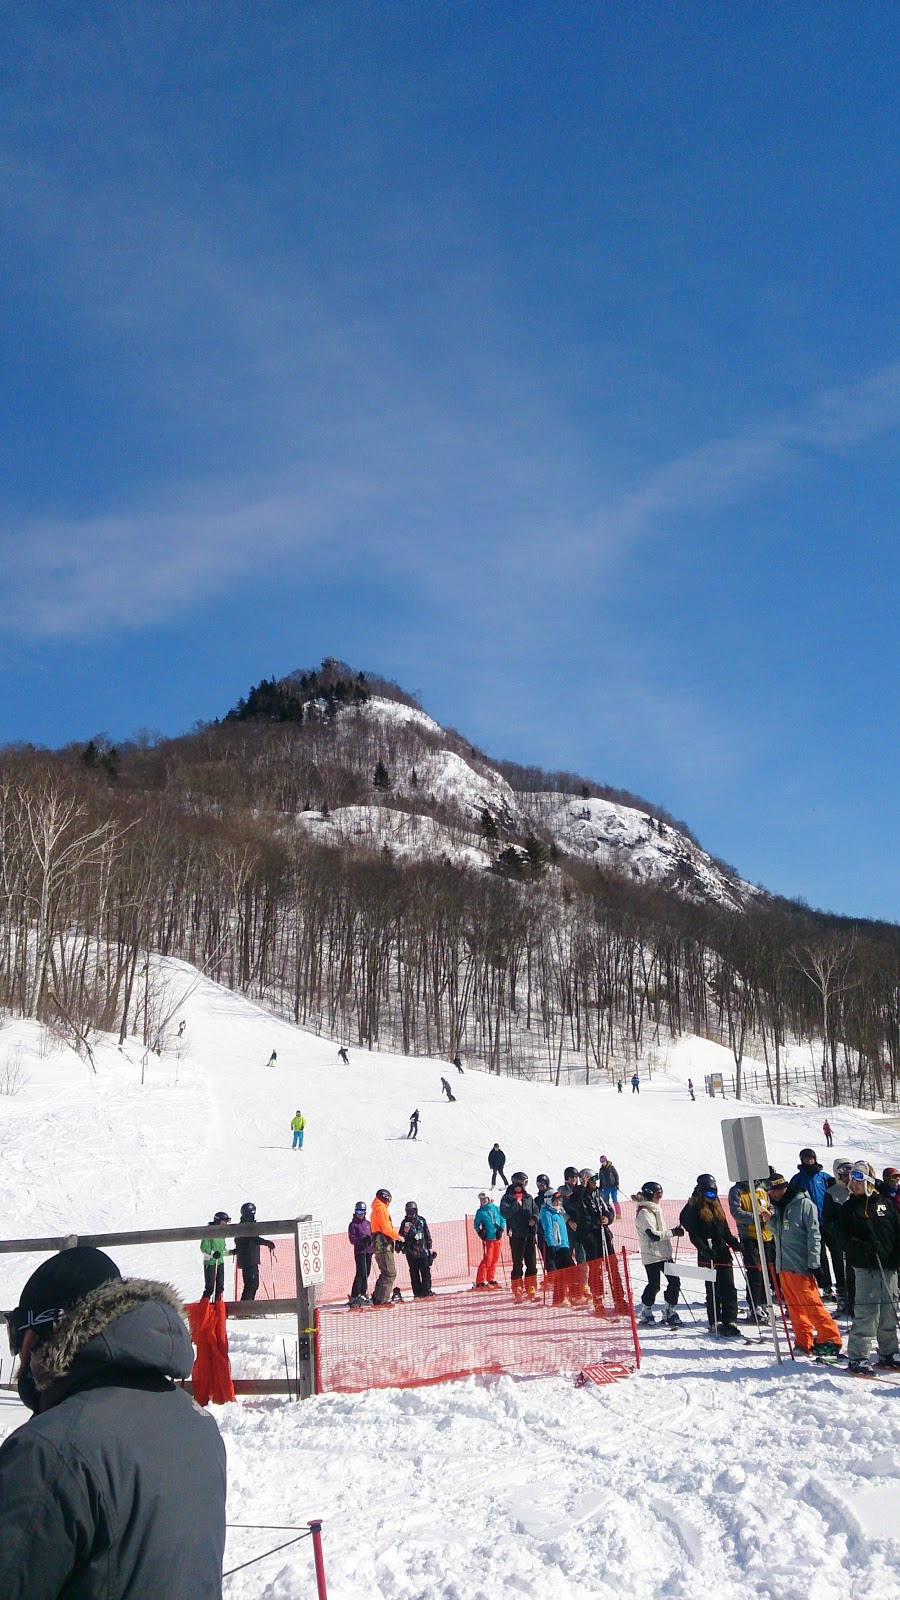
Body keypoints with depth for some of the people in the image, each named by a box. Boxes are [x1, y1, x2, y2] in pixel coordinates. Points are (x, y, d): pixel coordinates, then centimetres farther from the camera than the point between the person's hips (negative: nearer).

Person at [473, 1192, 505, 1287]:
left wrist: (501, 1229, -5)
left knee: (495, 1259, 8)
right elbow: (476, 1224, 6)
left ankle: (491, 1279, 20)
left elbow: (502, 1220, 9)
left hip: (497, 1238, 4)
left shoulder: (497, 1209, 7)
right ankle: (480, 1281, -10)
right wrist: (479, 1231, -10)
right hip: (487, 1239, -3)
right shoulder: (480, 1212, 3)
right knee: (487, 1259, -11)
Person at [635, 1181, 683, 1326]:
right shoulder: (644, 1212, -15)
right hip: (652, 1255, -9)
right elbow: (653, 1235, -23)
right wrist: (673, 1233, -19)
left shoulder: (655, 1209, 16)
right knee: (654, 1285, -6)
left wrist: (675, 1230, 10)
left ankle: (669, 1311, 17)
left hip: (664, 1253, 9)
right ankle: (645, 1313, 13)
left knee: (675, 1281, 3)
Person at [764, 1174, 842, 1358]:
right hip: (784, 1265, 7)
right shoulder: (778, 1207, 14)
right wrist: (770, 1217, 2)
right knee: (794, 1307, 8)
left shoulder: (804, 1204, -8)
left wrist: (813, 1264, -15)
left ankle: (830, 1339, -1)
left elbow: (814, 1235, -11)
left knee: (811, 1305, -9)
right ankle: (804, 1343, 15)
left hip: (801, 1266, -7)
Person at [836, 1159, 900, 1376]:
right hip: (865, 1268, -3)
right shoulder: (849, 1208, 4)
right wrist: (862, 1248, -18)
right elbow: (843, 1236, -2)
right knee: (867, 1311, -10)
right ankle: (857, 1357, -6)